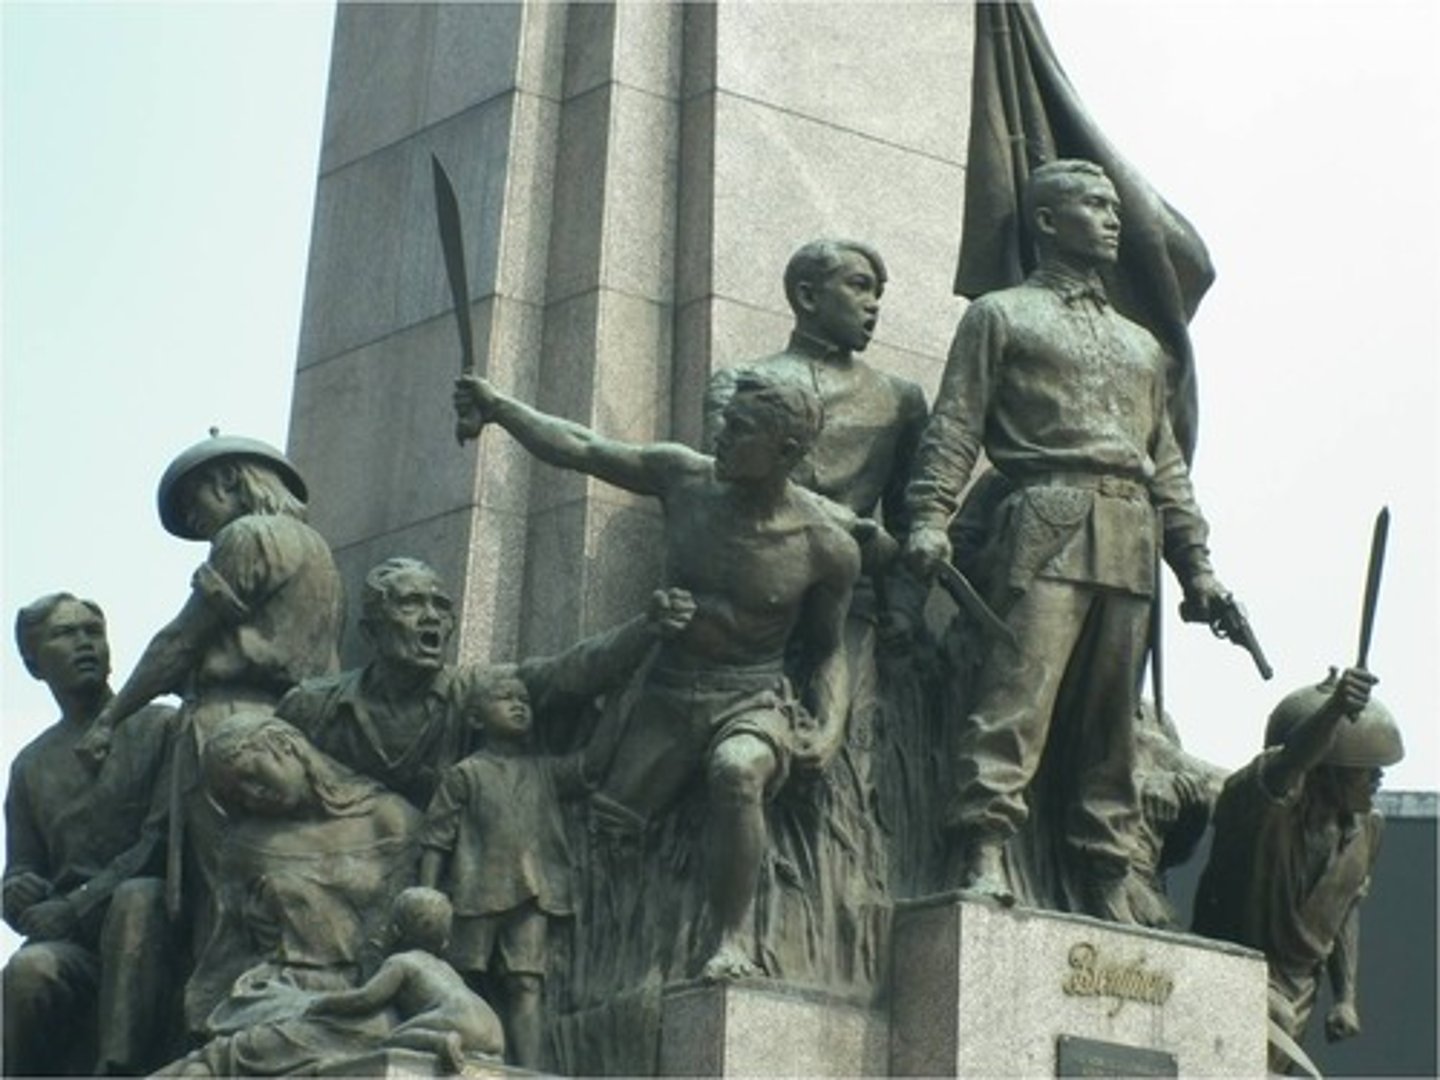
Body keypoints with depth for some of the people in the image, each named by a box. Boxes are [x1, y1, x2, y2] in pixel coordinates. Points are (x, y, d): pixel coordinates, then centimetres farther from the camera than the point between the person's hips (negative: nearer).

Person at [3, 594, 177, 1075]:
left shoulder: (160, 726, 10)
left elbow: (166, 841, -3)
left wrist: (79, 906, -13)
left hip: (147, 927, -2)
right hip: (72, 942, 2)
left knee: (137, 896, -38)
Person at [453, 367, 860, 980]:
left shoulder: (826, 545, -8)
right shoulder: (685, 477, -2)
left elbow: (826, 649, 5)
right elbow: (581, 451, 7)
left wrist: (831, 726, -10)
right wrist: (498, 407, 5)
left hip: (753, 700, -4)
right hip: (667, 696, 4)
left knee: (737, 771, -37)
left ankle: (735, 942, -31)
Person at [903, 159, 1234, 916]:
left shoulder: (1140, 344, 30)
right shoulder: (1001, 316, 12)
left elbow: (1166, 464, 26)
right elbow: (954, 428, 1)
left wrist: (1196, 566, 16)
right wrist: (929, 519, -13)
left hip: (1132, 542, 5)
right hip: (1049, 524, -5)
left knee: (1112, 720, 2)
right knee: (1019, 690, -19)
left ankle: (1104, 886, 3)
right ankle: (981, 857, -25)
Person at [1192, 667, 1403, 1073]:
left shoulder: (1366, 828, 2)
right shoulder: (1266, 804, -23)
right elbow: (1292, 759, -47)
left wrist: (1345, 996, 9)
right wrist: (1334, 710, -67)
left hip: (1299, 987, 7)